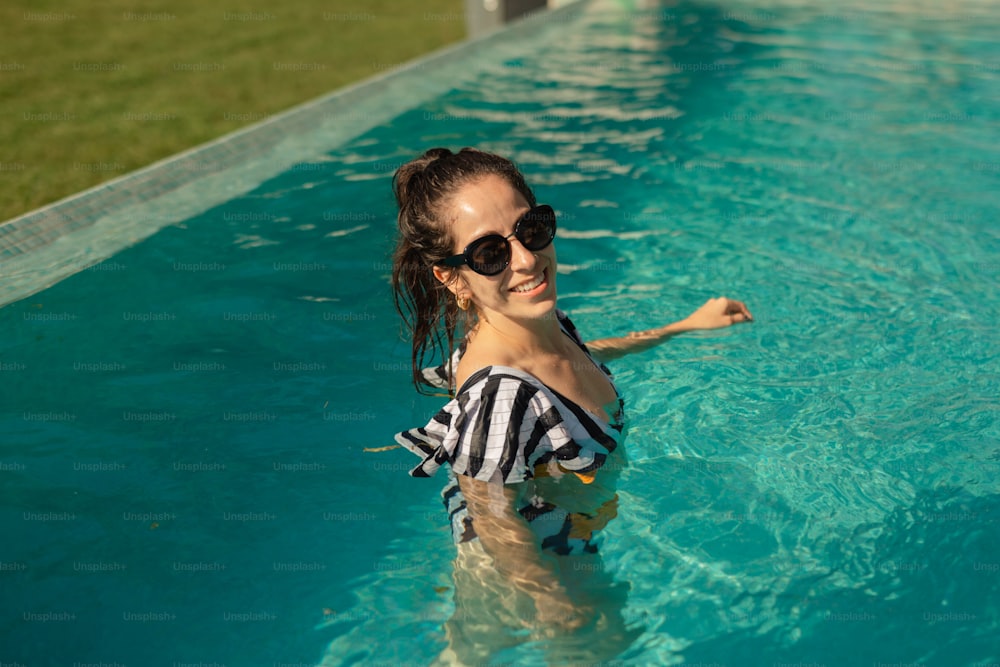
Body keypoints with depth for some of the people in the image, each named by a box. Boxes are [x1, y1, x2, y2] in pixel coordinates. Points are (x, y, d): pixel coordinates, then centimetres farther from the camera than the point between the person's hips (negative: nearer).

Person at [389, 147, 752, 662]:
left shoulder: (541, 320, -14)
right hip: (518, 576, -8)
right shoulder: (498, 396, -41)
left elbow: (582, 358, 10)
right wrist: (555, 603, -14)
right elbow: (494, 522, -28)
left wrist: (686, 325, 17)